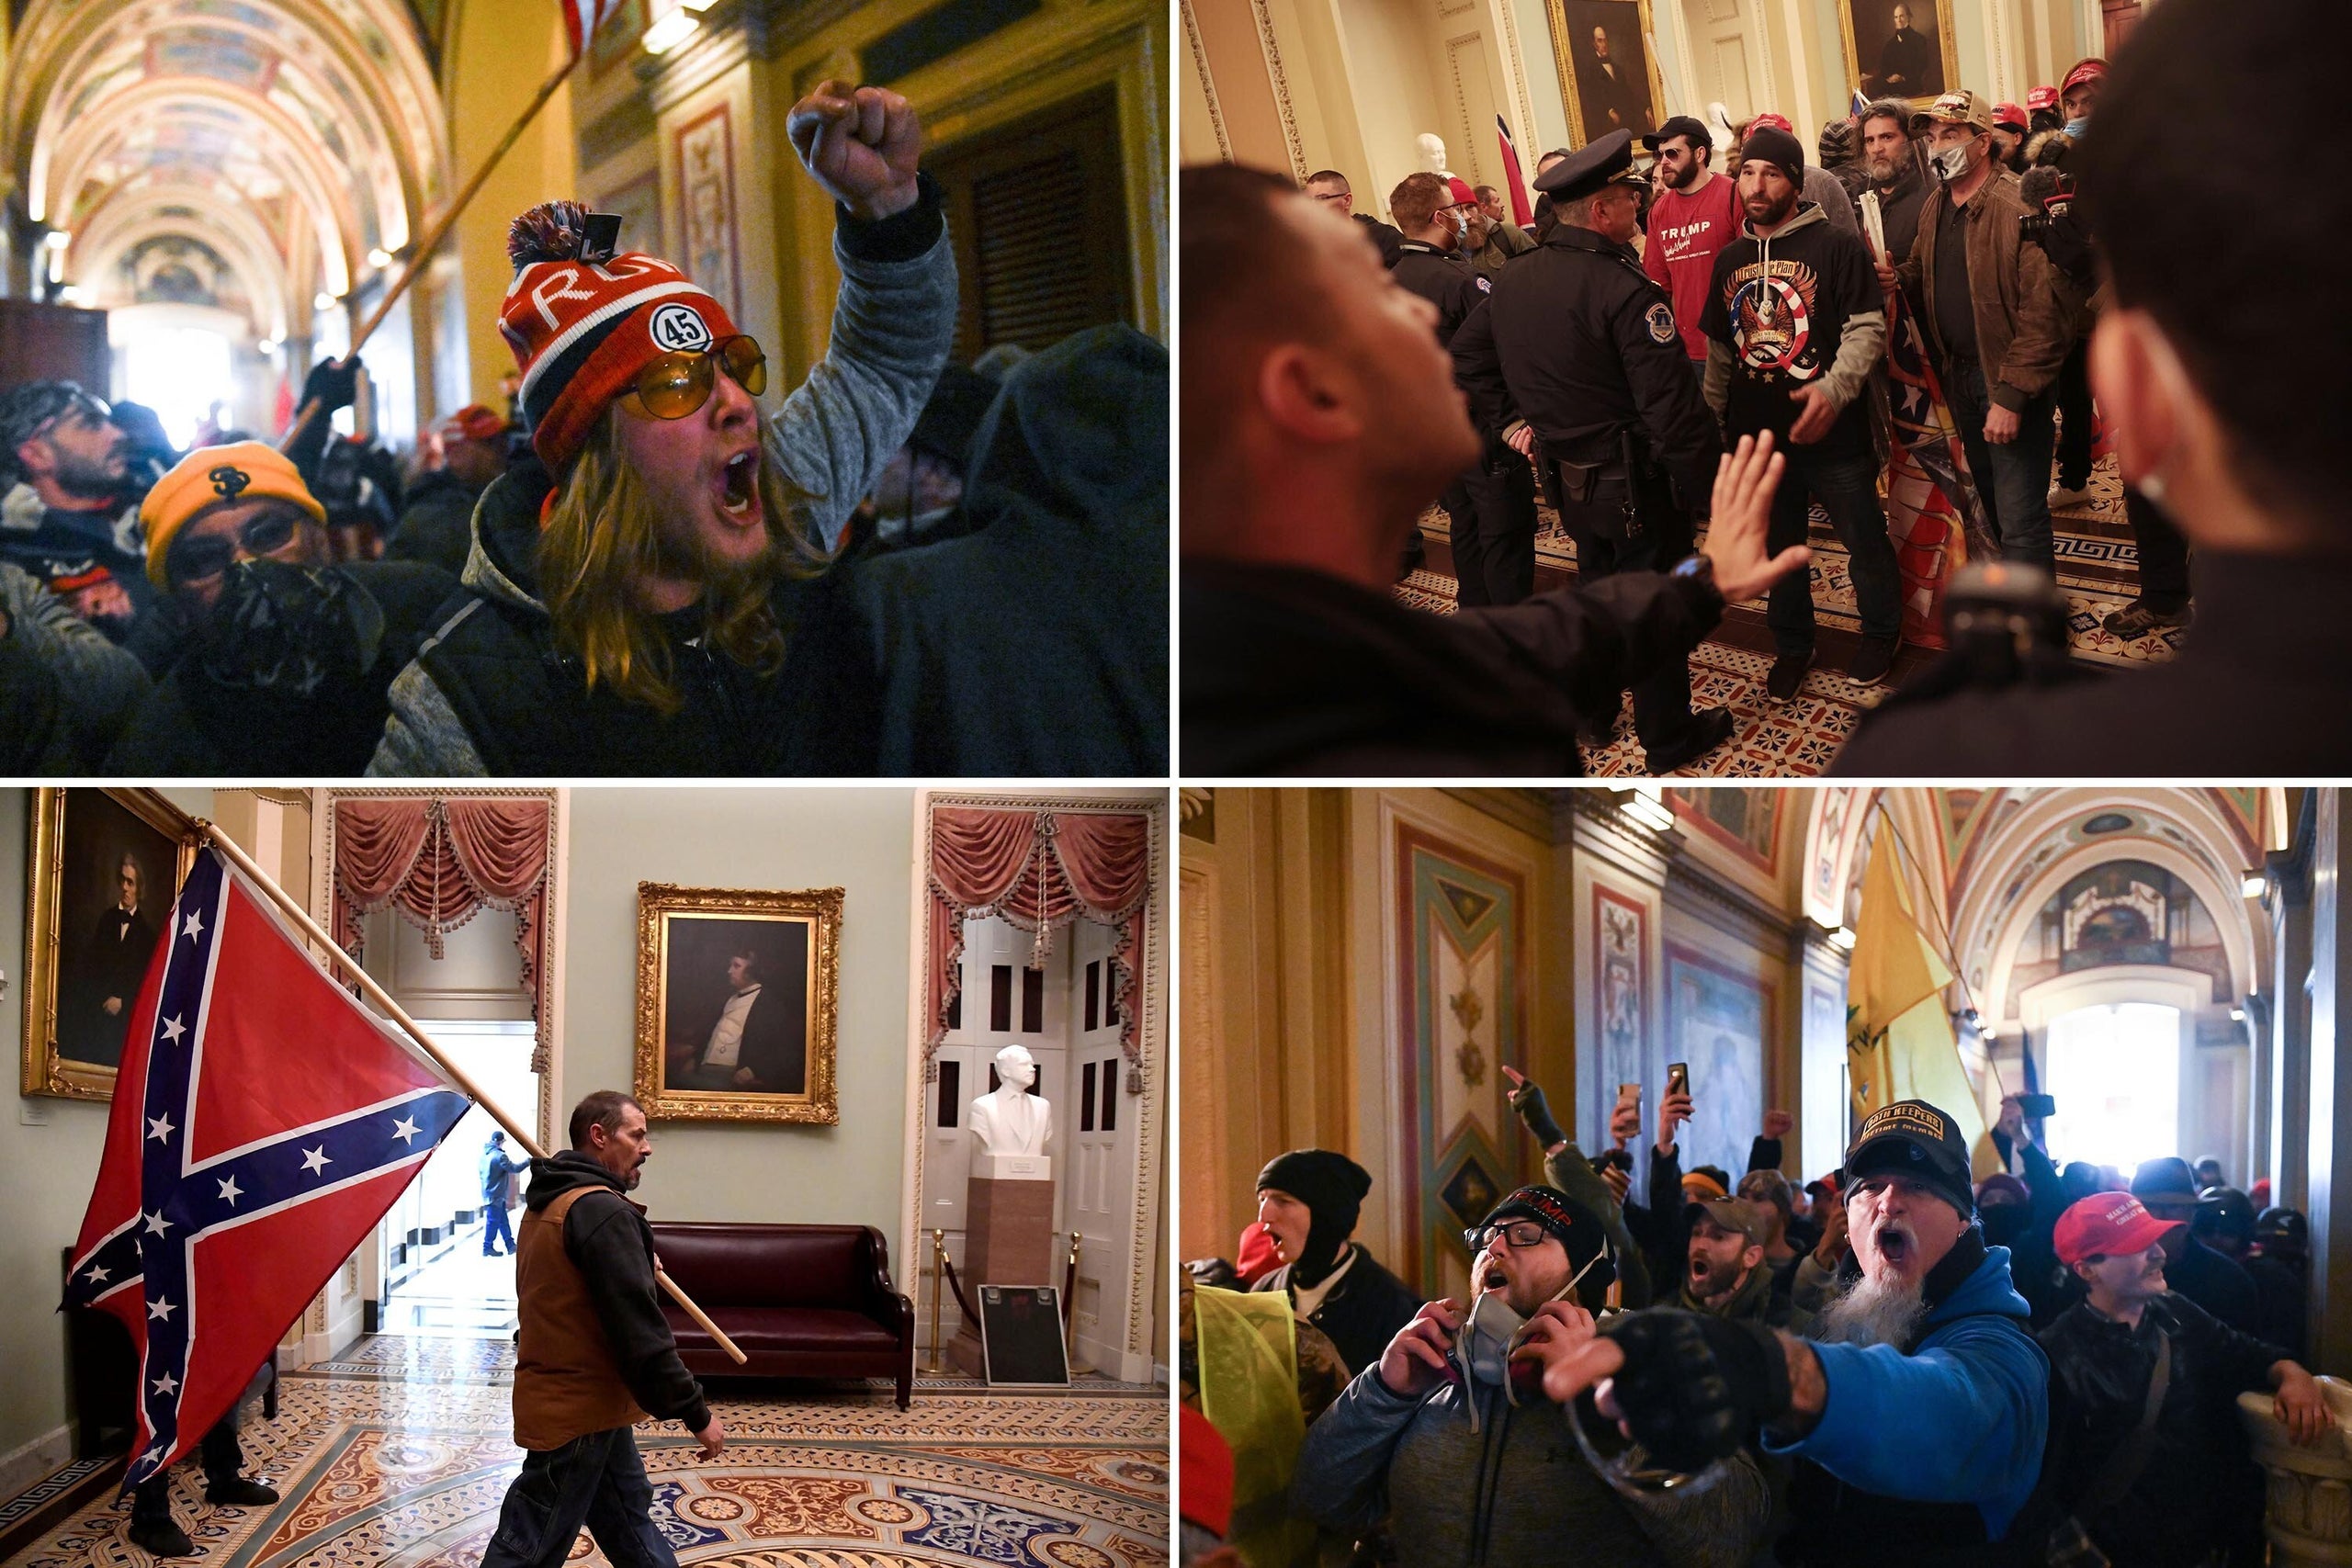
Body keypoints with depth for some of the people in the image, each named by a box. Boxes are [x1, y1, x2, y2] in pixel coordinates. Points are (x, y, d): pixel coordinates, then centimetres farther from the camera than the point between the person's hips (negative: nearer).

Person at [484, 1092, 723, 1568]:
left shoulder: (549, 1204, 11)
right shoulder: (602, 1211, -21)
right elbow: (640, 1329, -24)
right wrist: (696, 1414, -20)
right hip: (578, 1413, -10)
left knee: (630, 1517, 19)